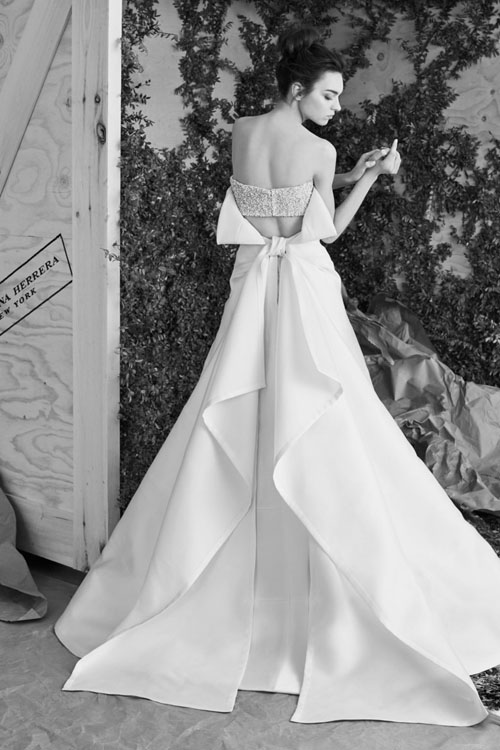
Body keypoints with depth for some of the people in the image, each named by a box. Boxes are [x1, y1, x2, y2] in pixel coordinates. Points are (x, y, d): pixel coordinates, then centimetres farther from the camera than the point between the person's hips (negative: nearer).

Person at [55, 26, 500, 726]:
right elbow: (329, 229, 1)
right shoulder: (319, 150, -8)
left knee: (235, 433, 11)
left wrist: (349, 172, 16)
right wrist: (369, 177, 5)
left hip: (253, 284, 5)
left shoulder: (240, 132, 6)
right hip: (306, 289, -5)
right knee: (321, 434, 0)